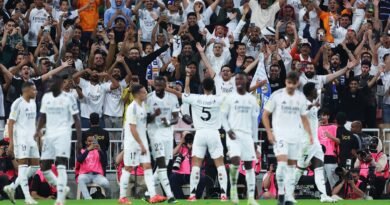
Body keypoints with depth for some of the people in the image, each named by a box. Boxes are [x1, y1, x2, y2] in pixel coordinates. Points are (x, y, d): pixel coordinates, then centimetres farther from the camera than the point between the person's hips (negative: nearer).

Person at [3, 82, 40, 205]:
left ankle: (12, 187, 14)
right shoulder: (18, 104, -9)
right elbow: (10, 123, -11)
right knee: (23, 165, -10)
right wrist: (11, 143, -17)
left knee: (35, 166, 6)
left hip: (32, 139, 8)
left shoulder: (33, 103, 15)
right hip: (21, 139, -8)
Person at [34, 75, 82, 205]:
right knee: (44, 167, 6)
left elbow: (76, 119, -3)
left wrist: (79, 139, -9)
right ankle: (62, 188, 25)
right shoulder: (46, 97, 11)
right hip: (49, 135, 6)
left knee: (61, 166, -17)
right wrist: (38, 130, 2)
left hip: (63, 134, -6)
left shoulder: (68, 99, -5)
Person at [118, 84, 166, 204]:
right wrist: (141, 145, -20)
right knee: (128, 168, 0)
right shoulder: (132, 108, -18)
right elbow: (133, 129, -20)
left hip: (142, 141, 8)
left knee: (147, 166, -2)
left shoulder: (143, 104, 8)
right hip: (132, 143, -8)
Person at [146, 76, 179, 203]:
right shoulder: (149, 98, -6)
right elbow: (145, 119, -4)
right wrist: (154, 115, -25)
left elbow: (176, 118, 3)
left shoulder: (172, 98, 2)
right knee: (161, 163, -16)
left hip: (168, 132, 5)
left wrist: (169, 122, -19)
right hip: (155, 132, -5)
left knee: (165, 163, 8)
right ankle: (169, 195, -22)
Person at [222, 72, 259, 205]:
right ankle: (233, 186, 0)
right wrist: (228, 130, -12)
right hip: (234, 134, -3)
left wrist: (255, 140, 10)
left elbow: (254, 120, 14)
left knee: (249, 165, 1)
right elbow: (223, 116, 5)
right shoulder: (230, 98, 3)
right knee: (235, 160, -23)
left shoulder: (252, 99, 10)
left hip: (247, 135, 3)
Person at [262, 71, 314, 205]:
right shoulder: (277, 95, -5)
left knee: (291, 167, 6)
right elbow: (265, 115, 0)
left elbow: (304, 118, 17)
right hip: (280, 135, -4)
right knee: (282, 164, -19)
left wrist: (309, 134, 5)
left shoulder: (301, 97, 7)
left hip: (295, 136, 4)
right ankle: (281, 193, -4)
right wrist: (269, 133, -10)